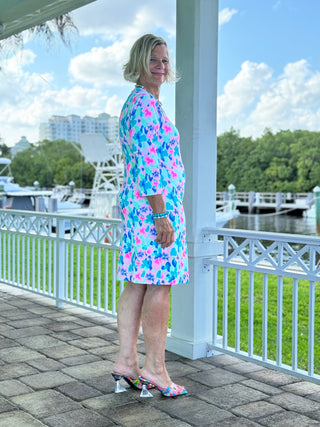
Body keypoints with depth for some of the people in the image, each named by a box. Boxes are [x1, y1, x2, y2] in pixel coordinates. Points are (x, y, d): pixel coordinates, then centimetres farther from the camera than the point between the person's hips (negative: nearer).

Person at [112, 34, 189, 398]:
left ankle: (126, 360, 14)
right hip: (156, 203, -10)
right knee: (159, 284, -5)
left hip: (135, 202, 10)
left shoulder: (135, 102, 20)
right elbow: (147, 165, -20)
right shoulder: (146, 104, -12)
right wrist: (162, 215, -22)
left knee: (138, 282, 9)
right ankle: (154, 368, 3)